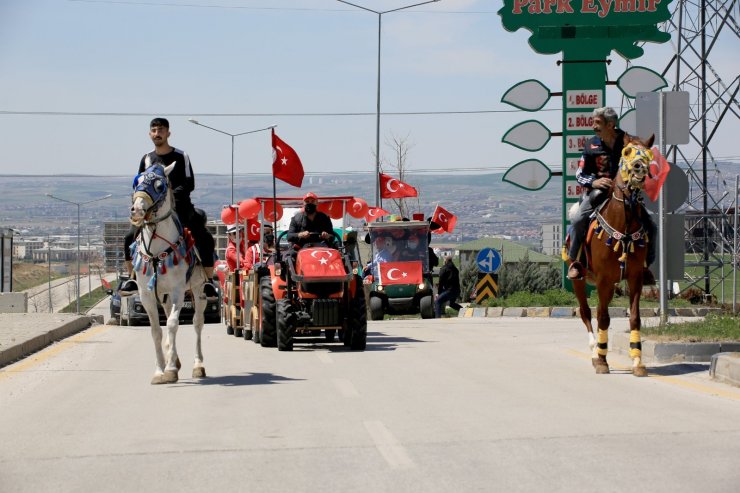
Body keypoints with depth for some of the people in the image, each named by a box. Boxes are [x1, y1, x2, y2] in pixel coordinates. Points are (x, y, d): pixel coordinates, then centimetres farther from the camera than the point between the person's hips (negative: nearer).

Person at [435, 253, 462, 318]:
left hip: (450, 290, -8)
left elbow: (441, 281, -3)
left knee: (437, 302, -10)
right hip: (457, 290, 8)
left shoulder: (444, 269, -2)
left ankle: (437, 318, -26)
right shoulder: (455, 269, 20)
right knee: (452, 304, 32)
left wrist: (438, 292, 4)